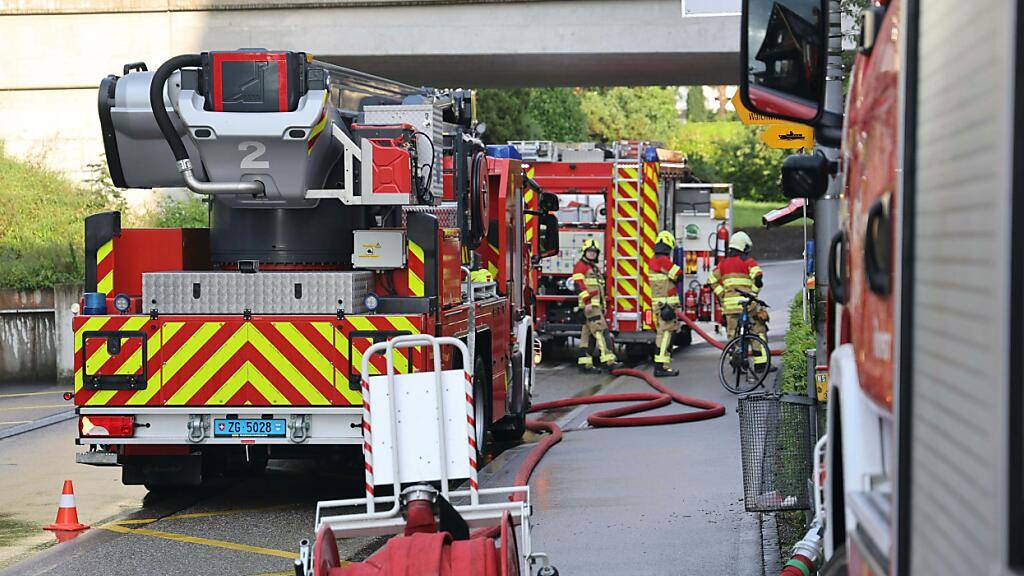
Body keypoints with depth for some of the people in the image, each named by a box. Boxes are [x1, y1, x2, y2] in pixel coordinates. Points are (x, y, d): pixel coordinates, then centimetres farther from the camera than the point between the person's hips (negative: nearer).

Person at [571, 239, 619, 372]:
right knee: (600, 330, -15)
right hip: (589, 305, -9)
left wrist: (603, 306, 25)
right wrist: (587, 301, -23)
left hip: (596, 306, 9)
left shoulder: (595, 268, 24)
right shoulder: (580, 266, -5)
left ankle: (584, 363, 6)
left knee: (587, 333, 7)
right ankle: (608, 359, -20)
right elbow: (578, 284, -16)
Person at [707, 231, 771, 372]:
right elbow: (757, 276, -17)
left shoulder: (724, 263, 14)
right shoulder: (748, 261, -2)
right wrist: (754, 291, -3)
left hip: (729, 304, 4)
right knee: (758, 331, 5)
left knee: (733, 333, 10)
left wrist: (721, 295, 14)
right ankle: (761, 363, 2)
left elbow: (712, 279, 14)